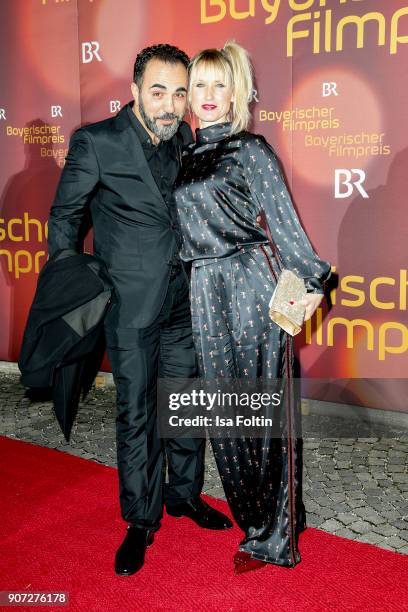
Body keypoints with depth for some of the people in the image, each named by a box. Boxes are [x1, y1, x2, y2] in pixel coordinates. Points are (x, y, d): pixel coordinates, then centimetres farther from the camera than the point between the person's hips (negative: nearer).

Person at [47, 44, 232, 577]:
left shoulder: (187, 139, 5)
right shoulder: (96, 142, -10)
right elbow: (65, 218, -2)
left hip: (184, 298, 5)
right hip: (130, 303, -5)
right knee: (136, 413, 4)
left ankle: (184, 494, 36)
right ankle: (141, 520, 21)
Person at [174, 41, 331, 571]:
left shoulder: (250, 149, -1)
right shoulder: (187, 157, 16)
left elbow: (284, 221, -5)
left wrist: (310, 281, -10)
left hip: (252, 284, -6)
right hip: (206, 292, 6)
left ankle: (273, 535, 11)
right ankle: (251, 510, 27)